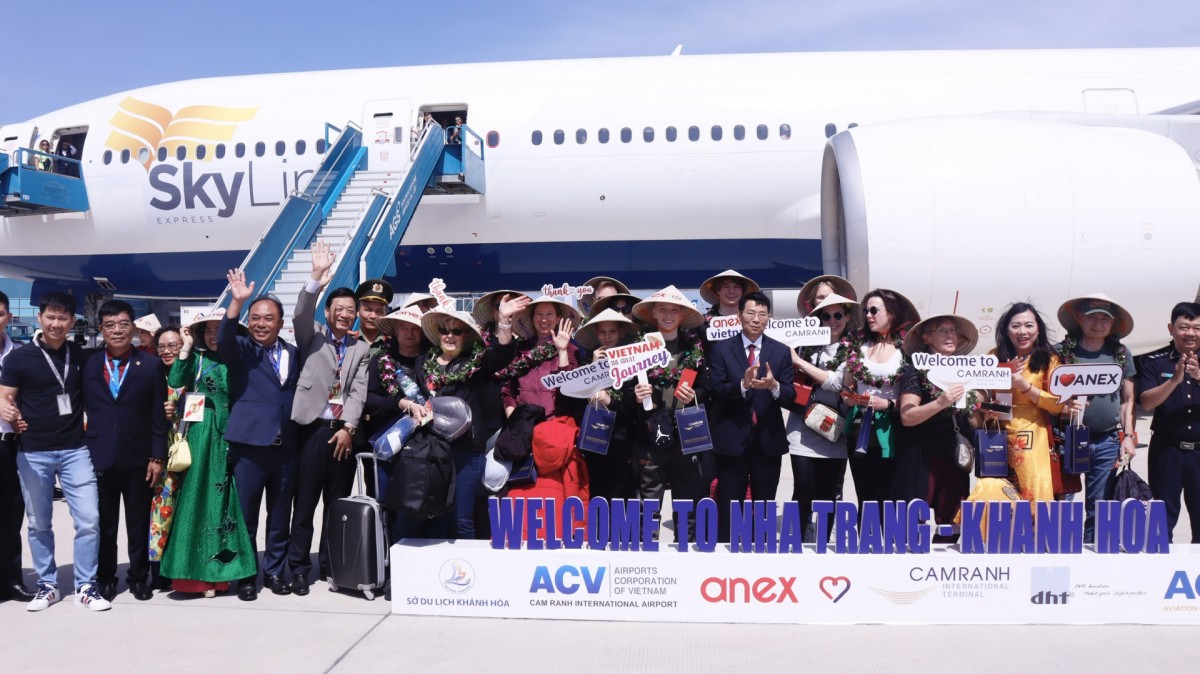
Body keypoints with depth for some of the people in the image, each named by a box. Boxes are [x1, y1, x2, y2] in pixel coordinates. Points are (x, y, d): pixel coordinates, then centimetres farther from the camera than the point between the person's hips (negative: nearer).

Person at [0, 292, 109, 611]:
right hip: (33, 452, -1)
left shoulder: (80, 355, 4)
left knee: (89, 519, -3)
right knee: (39, 524, 9)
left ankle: (85, 587, 8)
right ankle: (47, 585, 23)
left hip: (75, 449, 1)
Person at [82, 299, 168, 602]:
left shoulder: (151, 365, 0)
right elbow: (81, 409, 4)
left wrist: (157, 457, -4)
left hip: (138, 458, -1)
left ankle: (138, 577, 22)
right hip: (98, 457, 1)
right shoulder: (88, 364, 4)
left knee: (139, 523, 9)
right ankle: (105, 578, 23)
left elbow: (158, 415, 0)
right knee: (104, 523, 10)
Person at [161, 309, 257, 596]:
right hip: (199, 435, -1)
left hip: (227, 437, 1)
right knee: (196, 498, -1)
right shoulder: (196, 358, 8)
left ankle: (217, 570, 12)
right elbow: (175, 381, -10)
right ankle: (193, 570, 5)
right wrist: (186, 347, -8)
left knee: (222, 499, 4)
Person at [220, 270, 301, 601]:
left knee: (280, 516, 13)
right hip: (249, 445, -3)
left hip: (286, 447, 4)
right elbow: (222, 339, -21)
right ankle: (245, 576, 17)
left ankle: (275, 571, 26)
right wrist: (237, 302, -33)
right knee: (245, 515, 5)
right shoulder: (241, 349, 1)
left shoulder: (293, 354, 12)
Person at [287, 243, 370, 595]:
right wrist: (316, 279, -26)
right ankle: (299, 567, 9)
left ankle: (330, 563, 19)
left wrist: (348, 427, -9)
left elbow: (358, 390, 3)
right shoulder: (312, 337, 8)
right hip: (313, 428, -2)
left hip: (344, 432, 2)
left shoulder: (361, 349, 11)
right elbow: (300, 316, -13)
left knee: (338, 503, 9)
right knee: (304, 502, 1)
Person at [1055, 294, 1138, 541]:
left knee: (1100, 505, 9)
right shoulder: (1061, 352, -1)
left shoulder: (1121, 353, 9)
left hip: (1108, 442, 3)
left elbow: (1127, 400, 13)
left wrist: (1128, 435, 7)